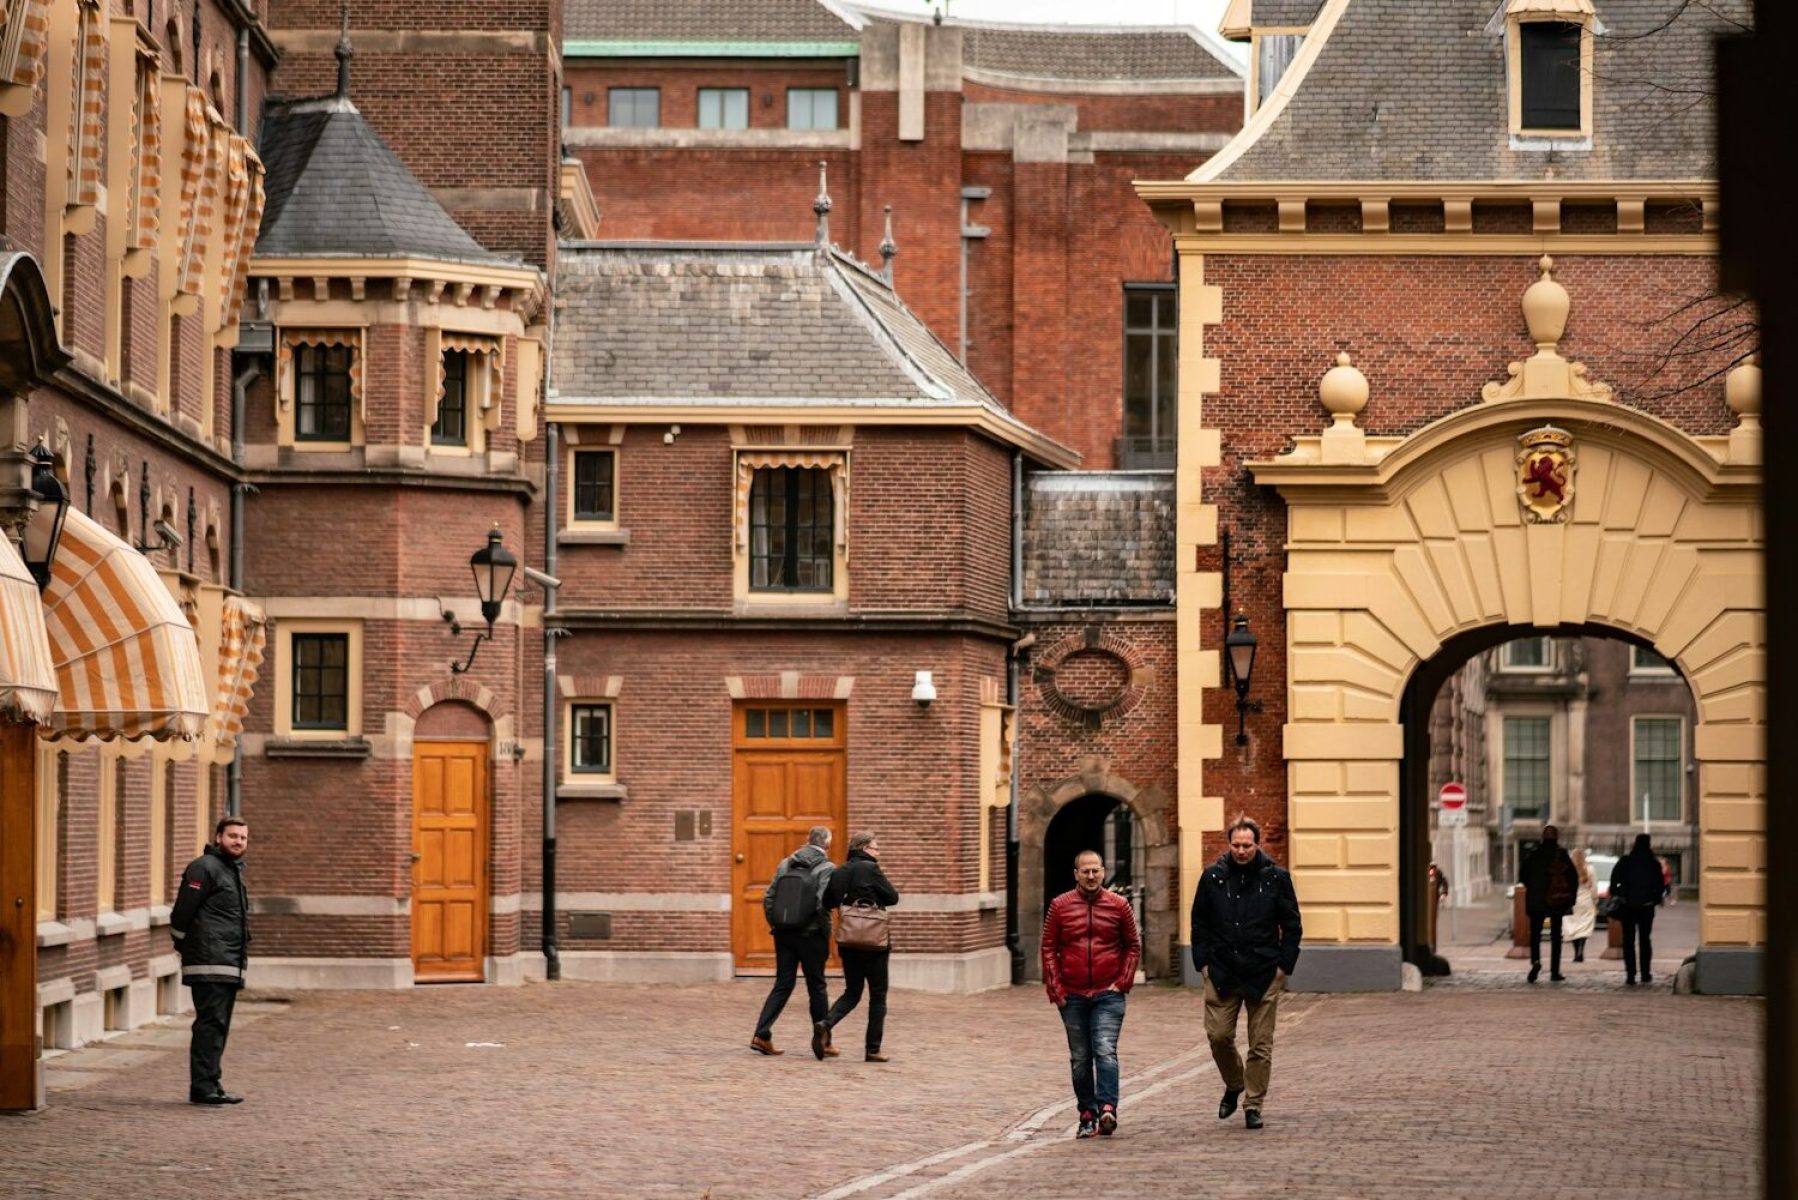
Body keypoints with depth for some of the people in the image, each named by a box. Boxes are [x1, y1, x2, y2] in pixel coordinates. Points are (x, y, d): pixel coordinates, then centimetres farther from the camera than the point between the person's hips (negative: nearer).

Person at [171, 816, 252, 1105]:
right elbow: (182, 913, -12)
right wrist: (185, 946, -6)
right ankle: (203, 1087, -15)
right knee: (210, 1022, -13)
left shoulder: (234, 870, 21)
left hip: (230, 966, 10)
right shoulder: (204, 868, -9)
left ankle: (210, 1086, 15)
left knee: (219, 1025, 11)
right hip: (209, 963, -10)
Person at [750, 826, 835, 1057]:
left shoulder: (785, 864, 6)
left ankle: (761, 1035, 0)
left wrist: (775, 925, 12)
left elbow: (768, 898, 4)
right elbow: (822, 904, -19)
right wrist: (826, 934, -7)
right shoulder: (825, 869, -9)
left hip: (784, 935, 4)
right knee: (817, 988, 7)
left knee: (782, 985, 10)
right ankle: (822, 1042, 13)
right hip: (810, 936, -4)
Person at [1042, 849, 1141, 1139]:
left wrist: (1123, 982, -2)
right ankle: (1087, 1115, 13)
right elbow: (1049, 948, 5)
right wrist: (1054, 987, -2)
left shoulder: (1119, 906, 3)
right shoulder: (1060, 906, 3)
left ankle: (1107, 1109, -25)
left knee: (1105, 1051, -16)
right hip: (1072, 996, 2)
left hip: (1108, 995, -2)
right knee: (1080, 1059, 7)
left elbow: (1133, 947, 9)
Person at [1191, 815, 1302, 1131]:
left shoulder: (1276, 877, 0)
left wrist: (1283, 966, -3)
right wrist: (1203, 963, 2)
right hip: (1222, 973, 1)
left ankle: (1253, 1105, 9)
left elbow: (1292, 927, 4)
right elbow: (1199, 923, 10)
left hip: (1264, 975, -1)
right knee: (1218, 1036, -1)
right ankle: (1233, 1085, 25)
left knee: (1260, 1045, 0)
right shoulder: (1213, 877, 4)